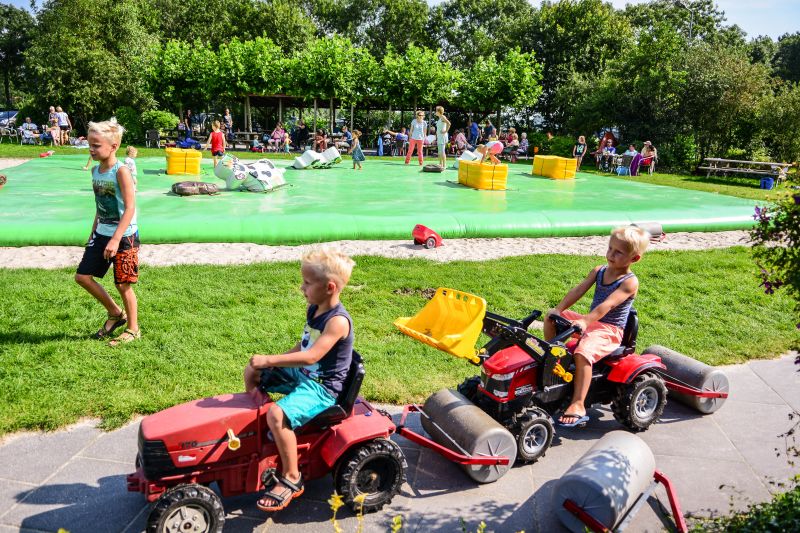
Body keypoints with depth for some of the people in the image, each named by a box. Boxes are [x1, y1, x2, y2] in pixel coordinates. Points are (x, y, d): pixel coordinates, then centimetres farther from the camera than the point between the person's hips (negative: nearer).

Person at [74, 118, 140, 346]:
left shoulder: (121, 171, -18)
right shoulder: (95, 170, 7)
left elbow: (130, 208, -23)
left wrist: (116, 239, -28)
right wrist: (93, 232, 21)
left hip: (124, 236, -8)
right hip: (102, 234, 8)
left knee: (123, 285, 1)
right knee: (82, 276, 8)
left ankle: (133, 329, 19)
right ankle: (115, 313, 25)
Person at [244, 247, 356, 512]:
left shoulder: (338, 320, -25)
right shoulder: (314, 309, 4)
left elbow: (311, 356, -34)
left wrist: (269, 360, -32)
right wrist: (273, 362, 1)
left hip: (322, 388, -10)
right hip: (303, 373, 10)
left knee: (278, 414, -31)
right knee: (252, 372, 15)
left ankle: (292, 479, -14)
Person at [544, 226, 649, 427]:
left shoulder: (630, 282, -14)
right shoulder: (599, 271, 9)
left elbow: (607, 305, -27)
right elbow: (577, 291, 0)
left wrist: (585, 321, -39)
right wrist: (558, 310, -13)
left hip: (609, 330, -8)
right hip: (591, 322, 8)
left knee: (583, 352, -34)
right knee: (551, 319, 2)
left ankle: (578, 406, -32)